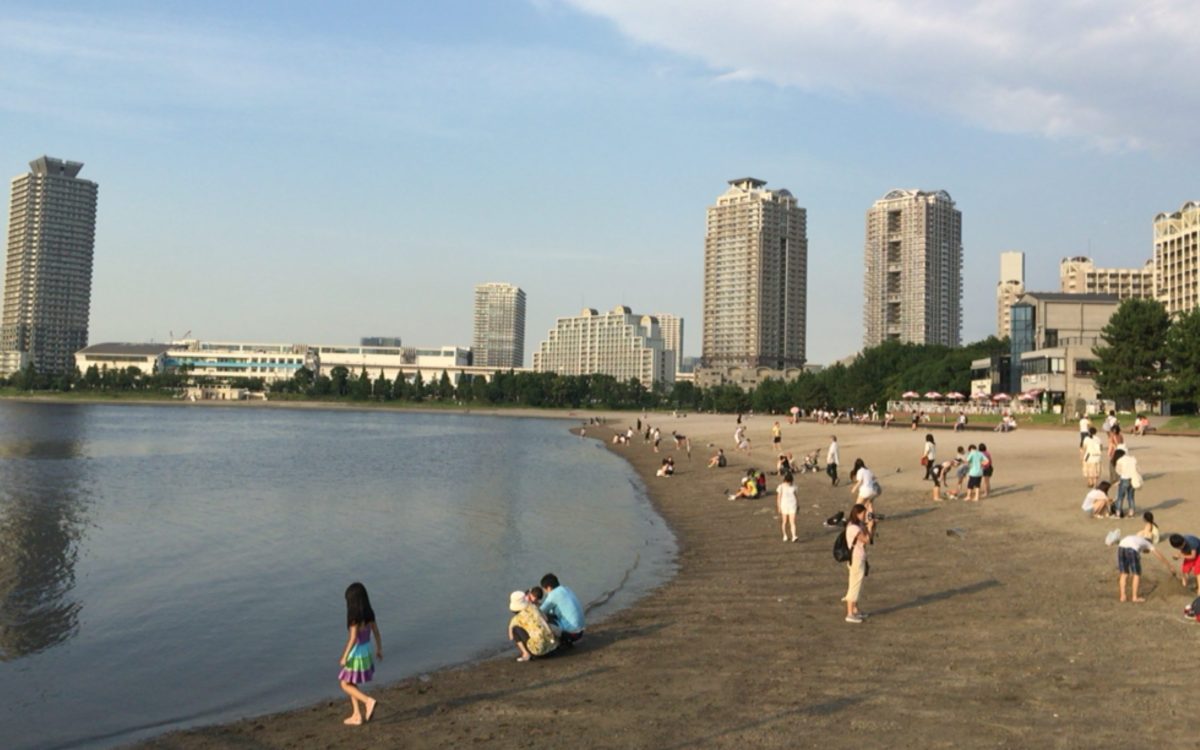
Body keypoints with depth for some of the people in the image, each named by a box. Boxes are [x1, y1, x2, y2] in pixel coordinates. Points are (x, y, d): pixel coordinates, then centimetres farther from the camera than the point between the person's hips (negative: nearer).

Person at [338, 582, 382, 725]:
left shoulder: (355, 617, -22)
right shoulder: (369, 613, 0)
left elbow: (353, 639, -23)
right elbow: (376, 632, 7)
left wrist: (344, 657, -15)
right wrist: (379, 649, 18)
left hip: (356, 654, -8)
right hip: (366, 652, 8)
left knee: (345, 685, 8)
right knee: (351, 683, 21)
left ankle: (368, 700, -8)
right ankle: (357, 715, 23)